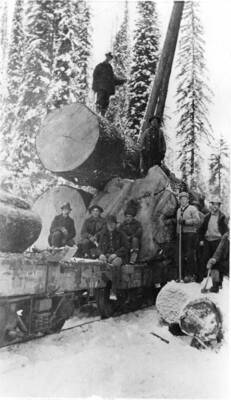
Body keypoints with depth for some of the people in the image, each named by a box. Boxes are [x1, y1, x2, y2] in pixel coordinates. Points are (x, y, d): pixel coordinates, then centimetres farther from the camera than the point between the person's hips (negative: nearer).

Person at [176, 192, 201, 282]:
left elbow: (197, 220, -13)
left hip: (190, 234, -6)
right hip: (180, 234, 6)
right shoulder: (179, 210, 19)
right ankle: (183, 275, 13)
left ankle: (191, 275, 0)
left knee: (189, 256, -7)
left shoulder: (192, 208, -1)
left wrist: (185, 221, -18)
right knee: (181, 255, 5)